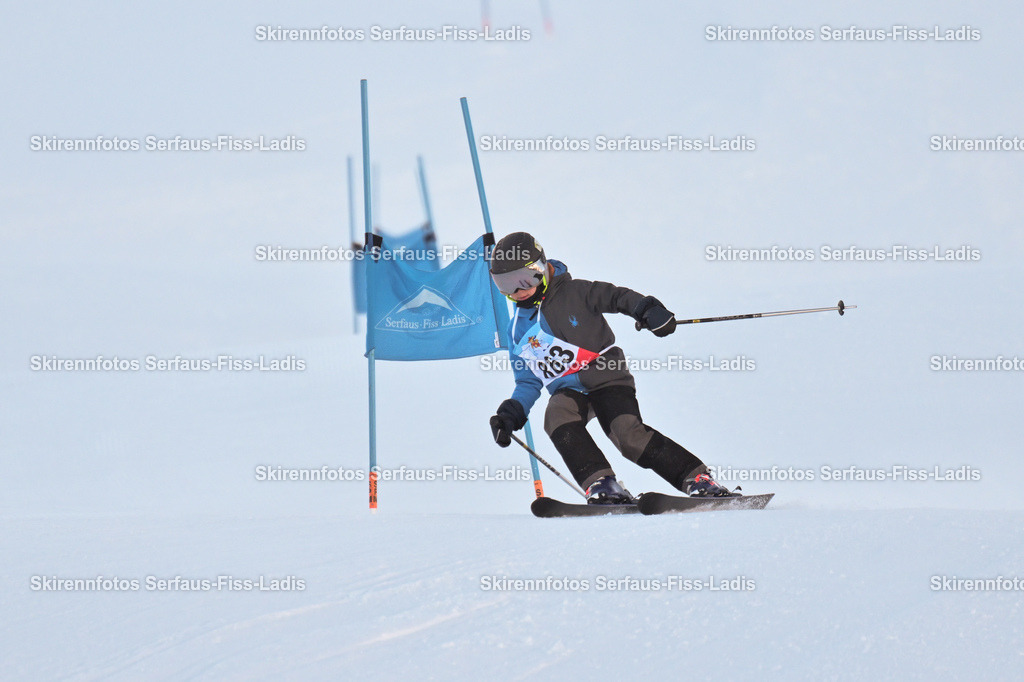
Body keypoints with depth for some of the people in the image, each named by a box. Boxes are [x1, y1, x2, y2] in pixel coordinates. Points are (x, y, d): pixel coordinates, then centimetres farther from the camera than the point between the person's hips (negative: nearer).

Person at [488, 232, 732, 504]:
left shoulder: (573, 293, 0)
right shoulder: (518, 330, 14)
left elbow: (616, 297, 0)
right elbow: (529, 382, 20)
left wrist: (645, 309, -19)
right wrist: (512, 413, 5)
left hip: (606, 379, -4)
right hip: (568, 391, 4)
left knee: (629, 435, -26)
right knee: (557, 418, -31)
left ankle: (698, 479, -20)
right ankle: (600, 483, -34)